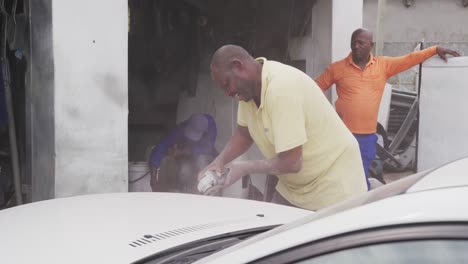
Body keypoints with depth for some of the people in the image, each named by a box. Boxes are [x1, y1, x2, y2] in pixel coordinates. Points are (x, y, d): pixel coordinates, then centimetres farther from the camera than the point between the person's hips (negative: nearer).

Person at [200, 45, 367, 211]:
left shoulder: (281, 87, -31)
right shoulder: (250, 87, -5)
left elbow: (290, 163, -31)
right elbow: (243, 133, 11)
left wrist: (243, 168, -17)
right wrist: (219, 162, -6)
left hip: (333, 186, -8)